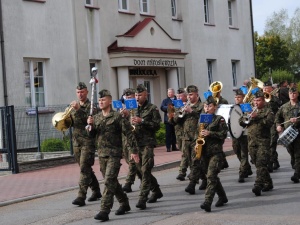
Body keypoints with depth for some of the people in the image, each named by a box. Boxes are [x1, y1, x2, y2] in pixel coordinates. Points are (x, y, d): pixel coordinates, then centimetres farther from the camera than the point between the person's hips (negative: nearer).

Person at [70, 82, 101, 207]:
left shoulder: (90, 105, -4)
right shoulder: (74, 106, 16)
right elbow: (71, 123, 18)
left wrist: (78, 110, -27)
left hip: (87, 141, -7)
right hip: (76, 141, 7)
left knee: (84, 168, -12)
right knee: (86, 168, 14)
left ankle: (81, 196, -15)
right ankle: (96, 191, 27)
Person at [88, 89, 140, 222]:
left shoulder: (117, 116, -7)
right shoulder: (96, 118, 10)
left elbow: (129, 134, -8)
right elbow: (92, 135, 11)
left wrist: (134, 151, -12)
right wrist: (90, 125, -9)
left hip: (114, 153, -7)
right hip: (101, 153, 7)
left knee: (109, 181, -14)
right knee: (112, 181, 15)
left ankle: (105, 211, -16)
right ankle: (124, 203, 31)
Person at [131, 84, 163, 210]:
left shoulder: (152, 108, -1)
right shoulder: (134, 109, 15)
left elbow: (157, 125, -9)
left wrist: (142, 121, -17)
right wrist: (130, 123, -1)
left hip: (148, 143, -6)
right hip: (136, 143, 6)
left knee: (145, 170, -12)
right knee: (141, 170, 12)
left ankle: (142, 199, -14)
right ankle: (156, 191, 30)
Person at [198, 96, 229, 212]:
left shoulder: (219, 119, -2)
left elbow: (223, 134, -8)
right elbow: (197, 134, 18)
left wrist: (210, 133, -17)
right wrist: (197, 142, -1)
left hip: (216, 152, -6)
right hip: (204, 152, 6)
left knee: (211, 176, -16)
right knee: (213, 176, 14)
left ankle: (207, 202, -23)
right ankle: (222, 197, 31)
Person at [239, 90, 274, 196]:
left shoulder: (268, 111, 4)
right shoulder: (250, 111, 20)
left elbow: (269, 122, -13)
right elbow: (241, 122, 13)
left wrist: (257, 117, -22)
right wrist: (246, 117, -8)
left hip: (263, 141, -6)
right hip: (251, 141, 6)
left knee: (261, 164, -14)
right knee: (257, 164, 10)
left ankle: (258, 186, -22)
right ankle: (268, 183, 24)